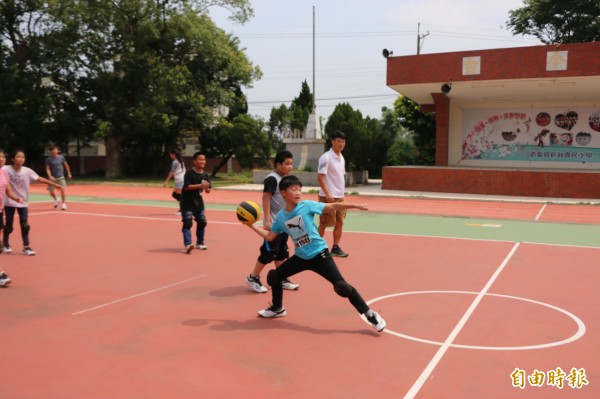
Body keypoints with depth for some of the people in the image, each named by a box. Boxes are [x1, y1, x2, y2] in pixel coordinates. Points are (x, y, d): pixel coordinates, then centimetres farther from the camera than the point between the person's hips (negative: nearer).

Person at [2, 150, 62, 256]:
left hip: (23, 202, 1)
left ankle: (26, 247, 7)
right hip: (9, 202, -1)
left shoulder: (27, 171, -7)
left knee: (24, 225, -1)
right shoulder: (5, 169, -13)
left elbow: (39, 179, -8)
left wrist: (54, 184, -13)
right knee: (8, 225, 10)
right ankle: (5, 245, 30)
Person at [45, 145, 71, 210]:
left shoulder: (61, 157, 0)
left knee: (63, 189, -12)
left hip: (60, 177, 0)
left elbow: (66, 165, 12)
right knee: (51, 191, 3)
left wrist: (69, 173, 16)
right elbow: (47, 169, -8)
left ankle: (64, 204, 2)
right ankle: (56, 199, 35)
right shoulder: (48, 159, -5)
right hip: (53, 178, 0)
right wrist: (50, 176, -23)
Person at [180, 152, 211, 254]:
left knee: (202, 222, 10)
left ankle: (200, 243, 24)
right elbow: (187, 186, -23)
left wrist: (207, 188, -15)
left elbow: (208, 189, 9)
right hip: (187, 202, -7)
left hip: (198, 202, 7)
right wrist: (201, 185, -29)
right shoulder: (189, 173, -15)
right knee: (187, 222, -14)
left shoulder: (205, 175, 3)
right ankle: (188, 244, -19)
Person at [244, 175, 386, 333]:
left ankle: (370, 314, -2)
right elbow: (269, 237, 10)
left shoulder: (307, 205, -11)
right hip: (301, 257, 5)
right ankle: (277, 309, 34)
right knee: (274, 276, 10)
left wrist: (355, 205, -14)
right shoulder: (280, 217, 1)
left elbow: (333, 206, -9)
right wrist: (251, 225, 7)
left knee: (341, 286, -13)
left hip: (319, 255, -5)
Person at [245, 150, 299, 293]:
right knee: (269, 252, -5)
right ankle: (253, 278, 9)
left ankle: (281, 279, 21)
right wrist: (267, 220, -24)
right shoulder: (272, 178, -15)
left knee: (282, 252, 13)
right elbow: (266, 199, -19)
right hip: (273, 223, -9)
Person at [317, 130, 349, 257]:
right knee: (323, 224, 1)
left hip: (340, 197, 8)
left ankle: (335, 248, 20)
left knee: (339, 223, 10)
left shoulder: (342, 158, 12)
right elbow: (320, 177, -18)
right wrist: (328, 194, -23)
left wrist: (341, 193, 14)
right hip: (328, 197, -8)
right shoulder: (326, 157, -13)